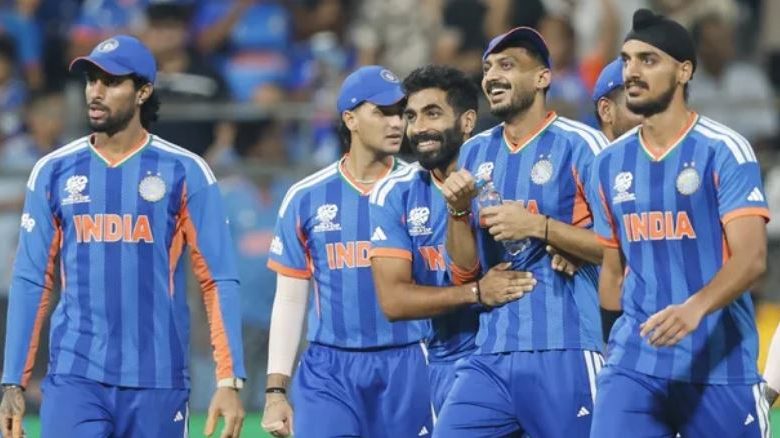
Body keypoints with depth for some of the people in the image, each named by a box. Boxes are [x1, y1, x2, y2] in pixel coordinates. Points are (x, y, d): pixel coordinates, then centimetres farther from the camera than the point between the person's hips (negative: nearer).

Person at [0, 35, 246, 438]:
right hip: (73, 380, 1)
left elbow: (218, 280, -2)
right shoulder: (53, 172, 7)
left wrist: (229, 380, -10)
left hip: (158, 384, -1)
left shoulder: (184, 172, 1)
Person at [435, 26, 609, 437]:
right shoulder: (476, 152, 15)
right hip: (492, 355, 6)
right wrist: (458, 210, 0)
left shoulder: (579, 145, -5)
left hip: (563, 355, -6)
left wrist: (537, 226, -17)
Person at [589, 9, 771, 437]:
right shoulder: (610, 162, 11)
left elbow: (750, 258, -16)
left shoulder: (724, 150, -6)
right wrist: (602, 344, 14)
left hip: (719, 366, -4)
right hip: (633, 363, 4)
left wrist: (696, 308, -32)